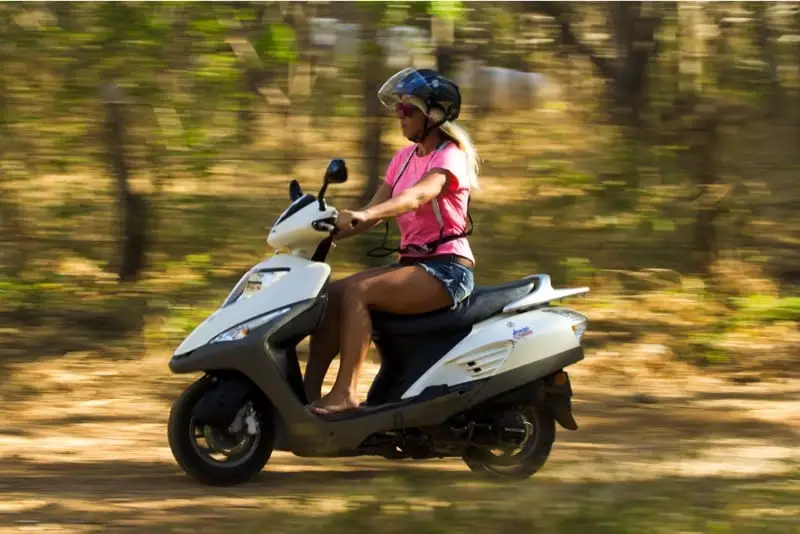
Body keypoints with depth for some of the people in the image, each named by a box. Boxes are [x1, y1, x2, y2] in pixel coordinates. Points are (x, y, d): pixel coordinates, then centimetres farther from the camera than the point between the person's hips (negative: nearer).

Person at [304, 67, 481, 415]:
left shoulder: (450, 156, -8)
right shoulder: (405, 158, 17)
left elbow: (417, 196, -28)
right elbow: (375, 210, 13)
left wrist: (362, 215, -44)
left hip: (447, 267, -8)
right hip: (412, 262, 8)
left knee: (358, 291, -28)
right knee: (331, 294, -10)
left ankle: (345, 393, -32)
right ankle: (309, 392, -16)